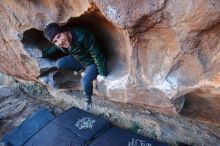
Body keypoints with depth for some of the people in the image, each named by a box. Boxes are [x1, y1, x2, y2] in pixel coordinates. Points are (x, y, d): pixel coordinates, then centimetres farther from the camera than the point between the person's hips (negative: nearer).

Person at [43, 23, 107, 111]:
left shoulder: (82, 36, -36)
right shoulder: (60, 45, -14)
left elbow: (97, 54, -28)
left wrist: (102, 73, -23)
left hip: (93, 62, -6)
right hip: (80, 60, 6)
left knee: (85, 81, -27)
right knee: (59, 64, -9)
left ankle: (88, 99, 4)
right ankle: (83, 69, 9)